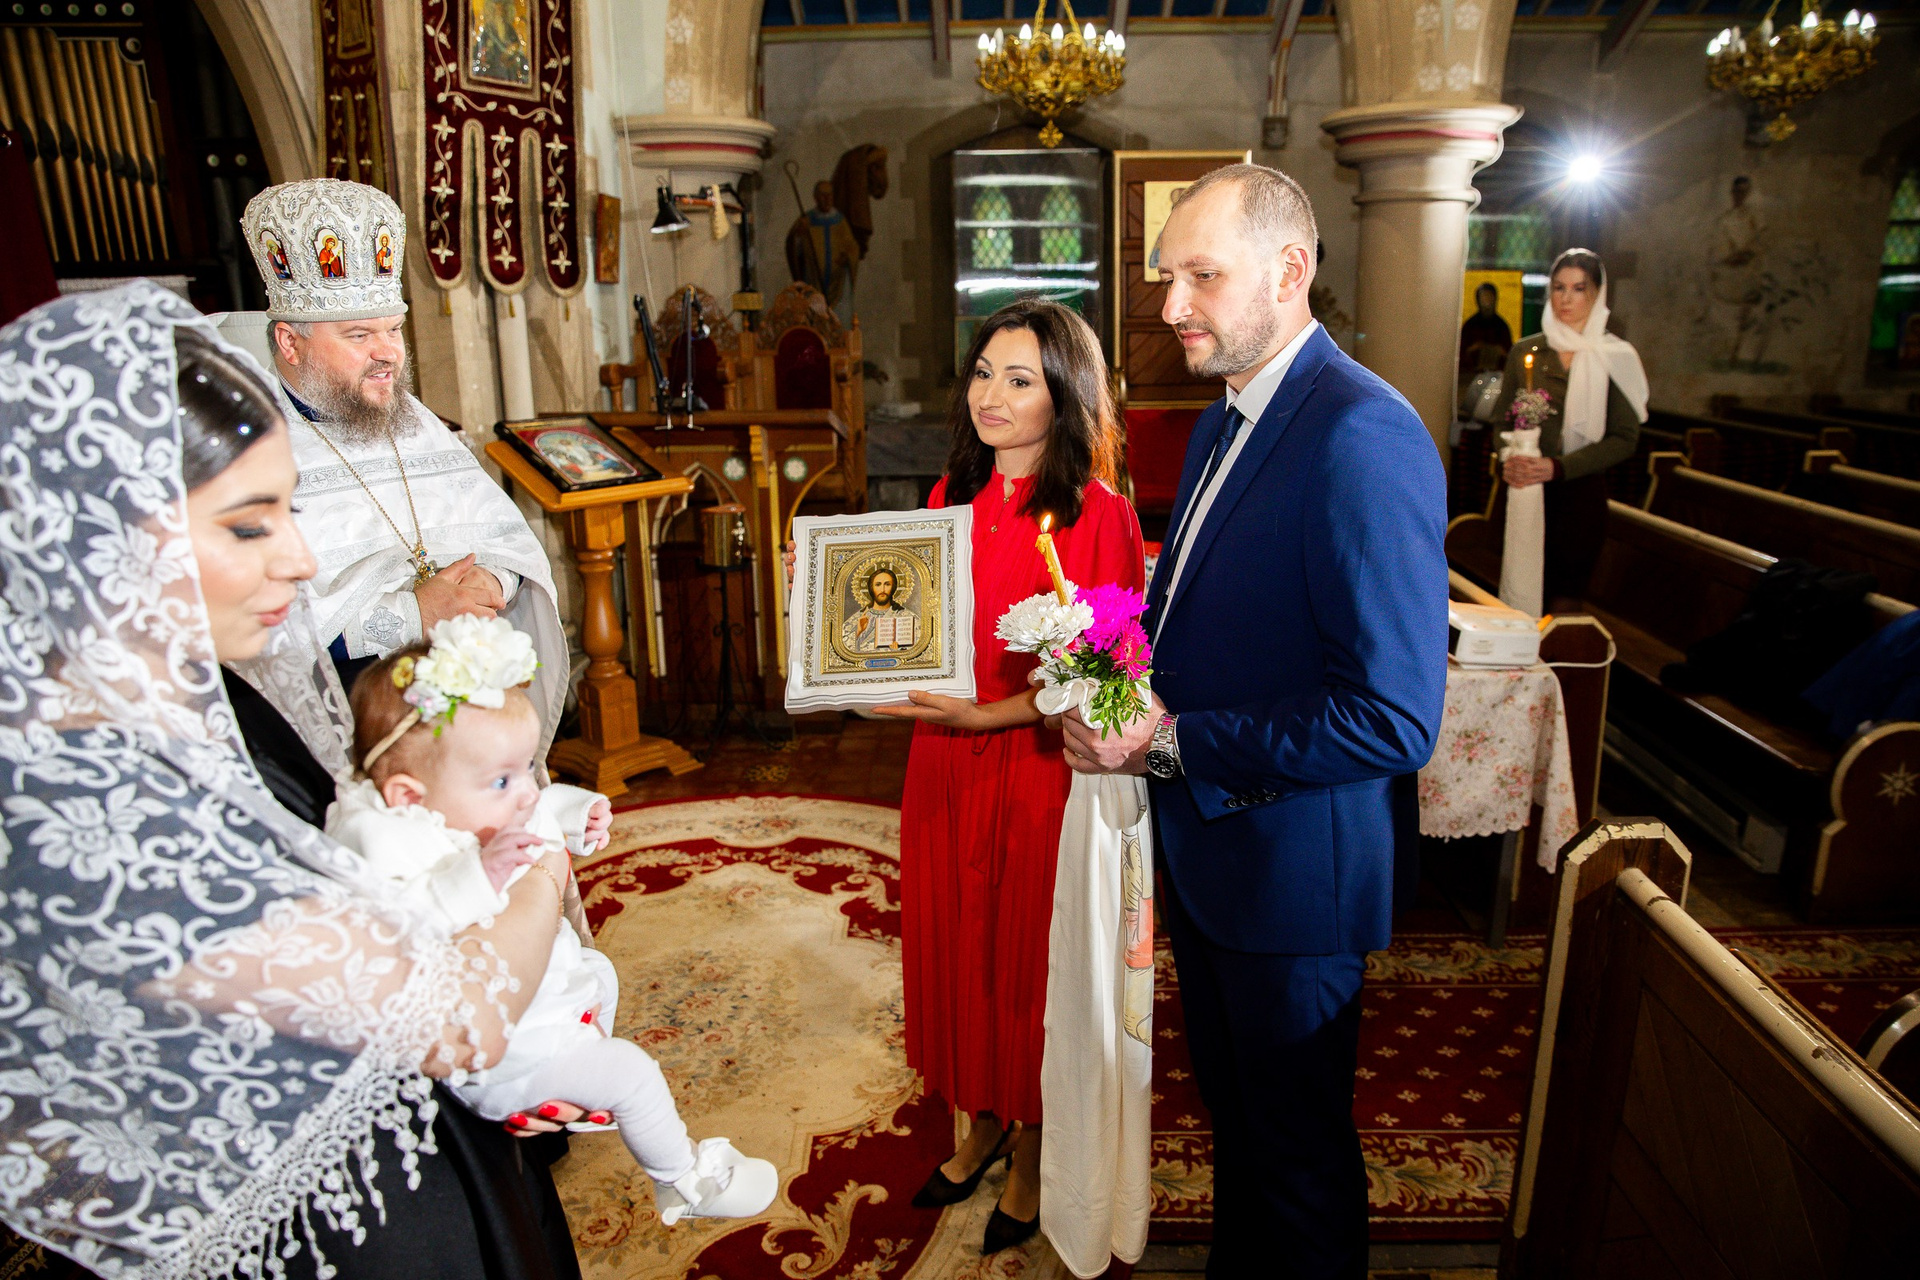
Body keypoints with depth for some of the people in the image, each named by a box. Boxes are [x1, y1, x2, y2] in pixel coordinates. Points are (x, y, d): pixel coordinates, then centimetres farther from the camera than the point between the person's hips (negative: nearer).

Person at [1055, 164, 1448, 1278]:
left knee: (1299, 1154, 15)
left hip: (1296, 866, -9)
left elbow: (1394, 718, -28)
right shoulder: (1224, 423, 8)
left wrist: (1172, 744, -24)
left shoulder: (1363, 437, -24)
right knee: (1233, 1115, 28)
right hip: (1205, 846, 9)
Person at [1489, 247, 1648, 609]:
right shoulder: (1525, 351, 8)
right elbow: (1501, 418, 11)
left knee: (1564, 603, 0)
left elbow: (1624, 439, -3)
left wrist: (1558, 467, -16)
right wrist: (1508, 460, -11)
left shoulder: (1616, 357, 1)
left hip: (1580, 494, -2)